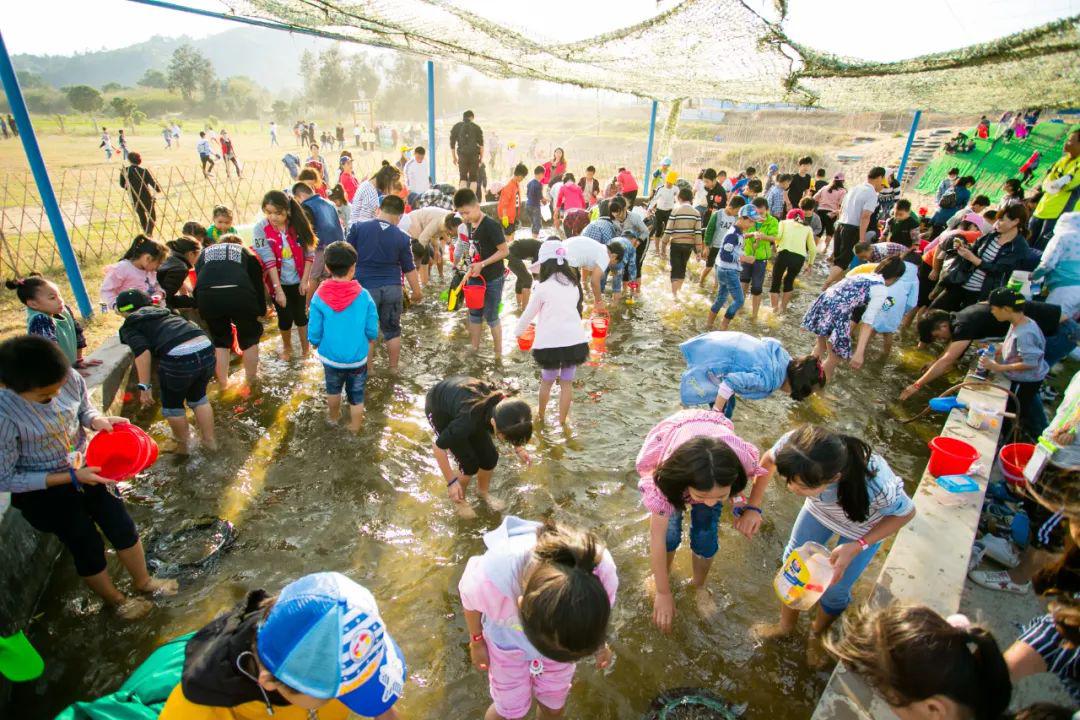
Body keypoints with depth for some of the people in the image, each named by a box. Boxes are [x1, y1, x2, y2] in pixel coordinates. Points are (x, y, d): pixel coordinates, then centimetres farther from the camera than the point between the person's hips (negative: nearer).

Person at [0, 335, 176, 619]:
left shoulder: (69, 378, -21)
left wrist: (98, 420, -20)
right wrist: (71, 477, -23)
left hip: (87, 467, 4)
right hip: (45, 490, -4)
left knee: (123, 528, 16)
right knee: (88, 547, 14)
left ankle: (143, 581, 44)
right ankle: (116, 600, 42)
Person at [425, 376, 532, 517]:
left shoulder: (506, 405, -28)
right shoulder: (469, 419, -43)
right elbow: (438, 446, -27)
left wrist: (518, 447, -1)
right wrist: (451, 481, -21)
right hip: (438, 408, -5)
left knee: (490, 457, 1)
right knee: (470, 463, -9)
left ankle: (483, 492, 30)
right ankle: (459, 499, 21)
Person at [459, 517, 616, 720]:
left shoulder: (602, 569, -37)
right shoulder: (491, 576, -43)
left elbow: (600, 606, -10)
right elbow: (470, 599, -15)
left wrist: (599, 642, 7)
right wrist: (477, 641, 1)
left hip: (560, 636, 2)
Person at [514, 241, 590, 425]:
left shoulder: (543, 288, -6)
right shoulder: (574, 285, 9)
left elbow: (529, 314, 4)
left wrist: (518, 331, 23)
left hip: (551, 342, -3)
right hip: (575, 340, 3)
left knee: (547, 380, 16)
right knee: (567, 382, 13)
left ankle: (541, 414, 36)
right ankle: (562, 420, 23)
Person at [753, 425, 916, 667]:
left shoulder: (875, 484, -46)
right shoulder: (791, 445, -41)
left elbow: (906, 513, -22)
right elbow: (768, 459, -15)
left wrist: (856, 547, -28)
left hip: (865, 525, -3)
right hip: (820, 508, 3)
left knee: (835, 589, 9)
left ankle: (818, 633, 44)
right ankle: (786, 624, 43)